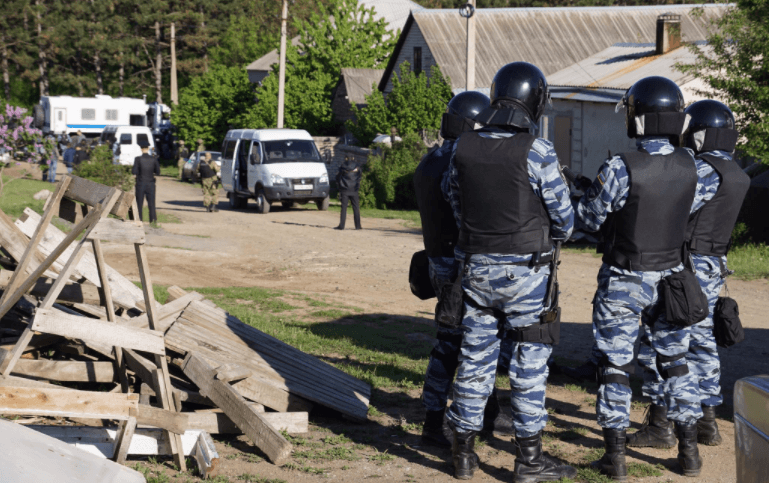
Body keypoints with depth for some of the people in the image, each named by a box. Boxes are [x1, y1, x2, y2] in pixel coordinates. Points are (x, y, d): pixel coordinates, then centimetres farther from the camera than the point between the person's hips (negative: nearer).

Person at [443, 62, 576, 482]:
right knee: (529, 363, 4)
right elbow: (563, 214, -7)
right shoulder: (537, 151, -15)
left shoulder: (463, 147, -2)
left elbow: (452, 197, 14)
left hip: (476, 266, 4)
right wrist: (555, 237, 15)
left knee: (475, 360, 12)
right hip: (524, 271, -4)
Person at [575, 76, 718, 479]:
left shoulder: (620, 169, -22)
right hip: (670, 277, 4)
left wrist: (590, 190, 9)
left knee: (615, 365, 6)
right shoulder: (693, 169, -9)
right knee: (675, 360, 17)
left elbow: (590, 216, -10)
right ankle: (689, 450, 20)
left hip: (624, 281, -4)